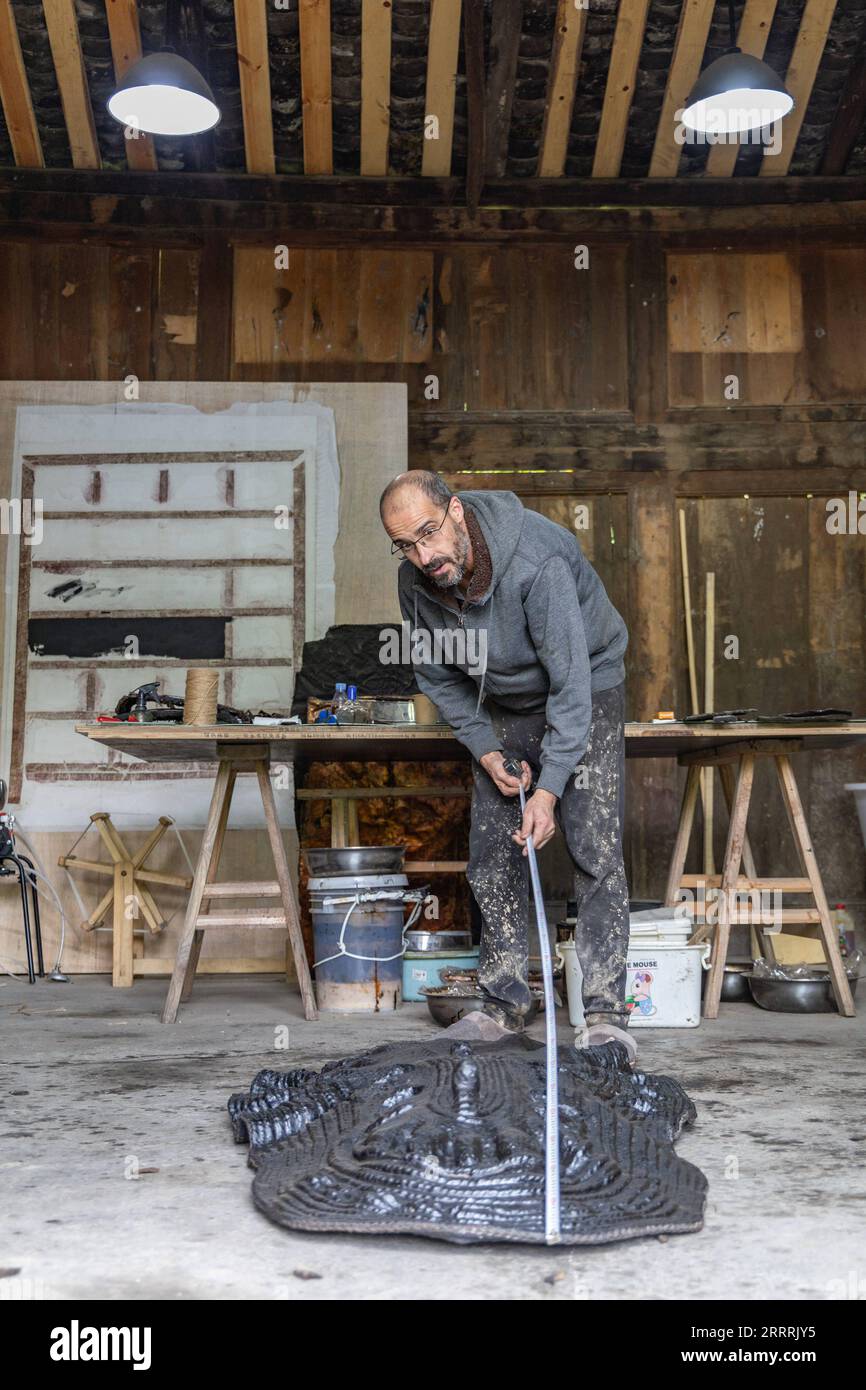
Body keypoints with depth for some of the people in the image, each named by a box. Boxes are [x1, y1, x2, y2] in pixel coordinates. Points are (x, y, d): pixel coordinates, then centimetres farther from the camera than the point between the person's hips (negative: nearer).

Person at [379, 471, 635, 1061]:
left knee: (595, 852, -14)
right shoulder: (415, 581, -15)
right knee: (493, 857, 1)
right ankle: (505, 1005, 12)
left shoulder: (536, 560, -34)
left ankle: (606, 1015, -10)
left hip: (588, 690, -5)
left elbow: (571, 682, -31)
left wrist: (550, 787, -33)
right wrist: (485, 751, -9)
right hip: (501, 708, 5)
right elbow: (438, 676, 1)